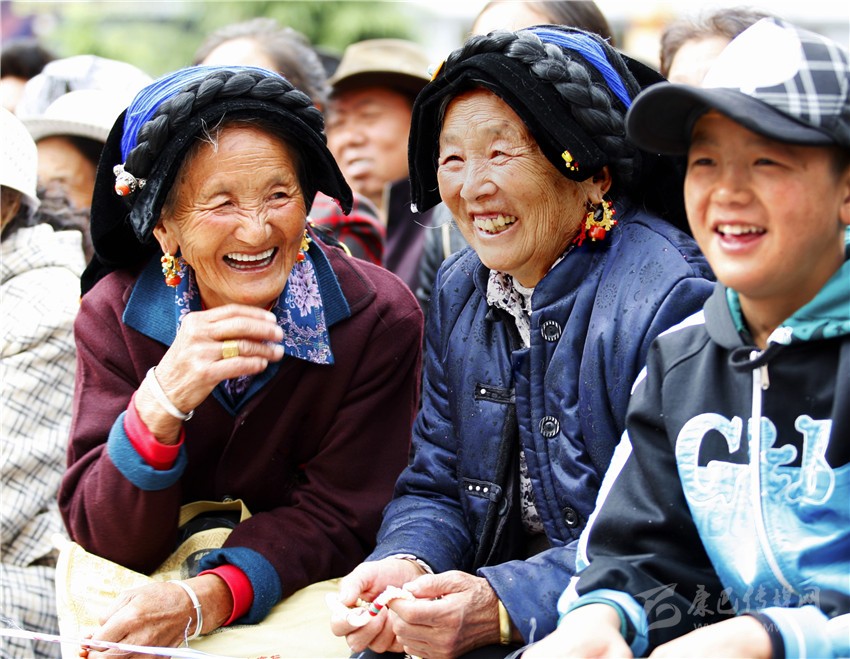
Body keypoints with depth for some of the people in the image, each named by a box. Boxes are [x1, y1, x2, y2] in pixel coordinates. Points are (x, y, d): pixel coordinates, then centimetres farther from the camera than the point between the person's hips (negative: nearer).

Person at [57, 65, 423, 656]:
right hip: (145, 587, 0)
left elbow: (336, 514, -9)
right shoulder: (112, 316, -9)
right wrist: (161, 402, -32)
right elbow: (107, 540, -14)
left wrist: (204, 600, -26)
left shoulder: (380, 319, -12)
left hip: (308, 589, 0)